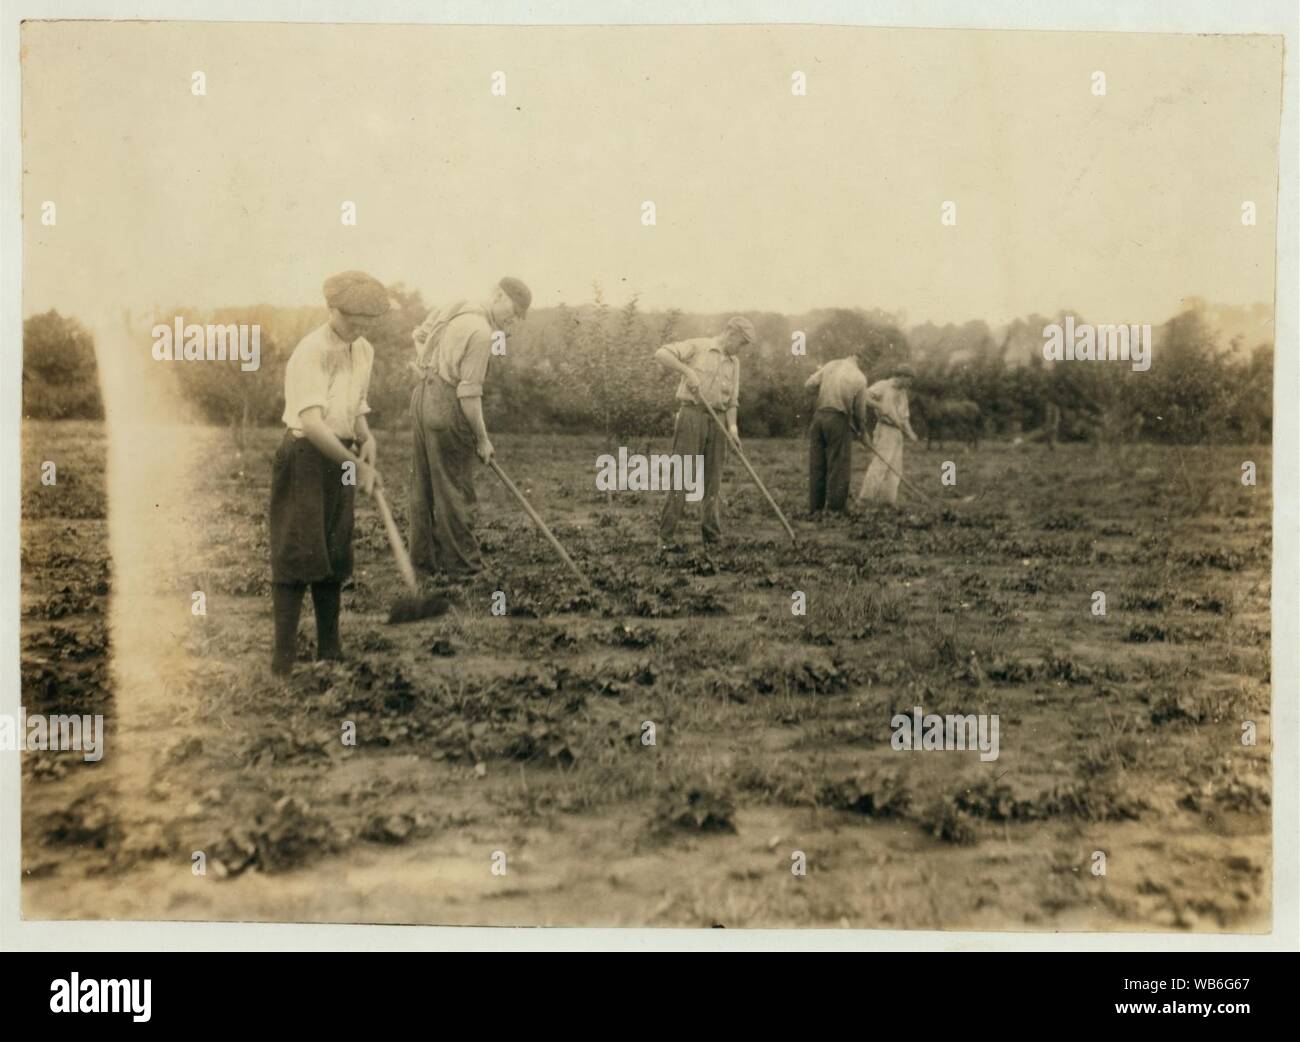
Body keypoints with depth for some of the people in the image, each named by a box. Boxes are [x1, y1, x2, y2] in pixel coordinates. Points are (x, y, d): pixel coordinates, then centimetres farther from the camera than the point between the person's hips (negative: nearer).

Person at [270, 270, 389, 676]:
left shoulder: (364, 352, 7)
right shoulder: (312, 352, -18)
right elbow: (311, 423, -27)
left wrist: (365, 436, 1)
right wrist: (358, 465, -26)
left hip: (341, 458, 8)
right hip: (305, 456, -7)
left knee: (334, 555, 12)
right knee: (297, 555, -8)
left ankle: (330, 649, 22)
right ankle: (283, 657, -3)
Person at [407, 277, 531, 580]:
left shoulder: (456, 308, 8)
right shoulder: (482, 333, -19)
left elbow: (419, 334, 25)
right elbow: (469, 393, -20)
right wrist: (482, 439, -11)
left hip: (423, 395, 9)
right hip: (447, 407, -9)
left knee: (424, 485, 15)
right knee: (454, 489, 1)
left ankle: (424, 558, 25)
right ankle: (459, 565, 9)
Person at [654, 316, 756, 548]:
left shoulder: (734, 362, 16)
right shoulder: (697, 346, -1)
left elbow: (731, 401, 15)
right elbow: (661, 354, -11)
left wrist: (732, 426, -2)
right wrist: (688, 371, -21)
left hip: (716, 421, 6)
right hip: (691, 414, -5)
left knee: (713, 479, 5)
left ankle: (712, 537, 11)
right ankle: (665, 536, -7)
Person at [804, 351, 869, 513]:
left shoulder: (830, 366, 6)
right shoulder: (859, 378, -2)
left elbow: (809, 383, 9)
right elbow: (860, 409, 2)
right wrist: (861, 430, 19)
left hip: (819, 416, 4)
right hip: (839, 419, -4)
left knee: (816, 465, 9)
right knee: (838, 466, 3)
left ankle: (815, 507, 14)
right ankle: (835, 508, 3)